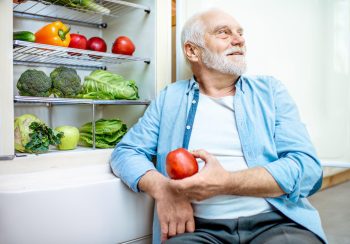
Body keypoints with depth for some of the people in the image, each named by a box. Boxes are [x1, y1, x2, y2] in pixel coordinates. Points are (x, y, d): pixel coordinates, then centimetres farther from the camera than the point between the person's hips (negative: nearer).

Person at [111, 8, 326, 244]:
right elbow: (126, 151, 9)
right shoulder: (170, 97, 12)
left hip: (275, 222, 1)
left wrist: (226, 182, -16)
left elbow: (308, 167, -2)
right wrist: (162, 188, -12)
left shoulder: (270, 90, 9)